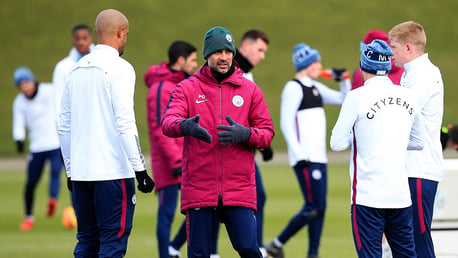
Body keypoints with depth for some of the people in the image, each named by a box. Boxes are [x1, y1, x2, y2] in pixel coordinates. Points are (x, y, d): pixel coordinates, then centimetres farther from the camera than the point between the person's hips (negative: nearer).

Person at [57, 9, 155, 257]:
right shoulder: (119, 68, -7)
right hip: (112, 172, -7)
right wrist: (140, 168, -13)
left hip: (80, 172, 7)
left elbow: (63, 126, 15)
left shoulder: (77, 71, 13)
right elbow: (124, 123, -15)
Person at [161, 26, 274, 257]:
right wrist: (185, 126, -34)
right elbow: (167, 122, -9)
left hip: (239, 187, 0)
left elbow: (267, 132, 8)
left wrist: (245, 134, -15)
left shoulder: (250, 90, 10)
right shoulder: (187, 88, 6)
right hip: (198, 185, 0)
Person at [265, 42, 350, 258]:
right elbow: (286, 124, -14)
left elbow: (343, 99, 28)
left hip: (318, 157, 9)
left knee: (319, 208, 6)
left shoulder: (315, 87, 16)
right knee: (313, 208, -11)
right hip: (305, 159, -9)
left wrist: (344, 80, 10)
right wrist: (299, 155, -20)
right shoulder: (293, 88, -8)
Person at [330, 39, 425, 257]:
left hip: (368, 196, -5)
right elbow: (418, 142, 18)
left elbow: (337, 143, -7)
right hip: (401, 194, 5)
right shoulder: (407, 97, 6)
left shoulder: (357, 97, -9)